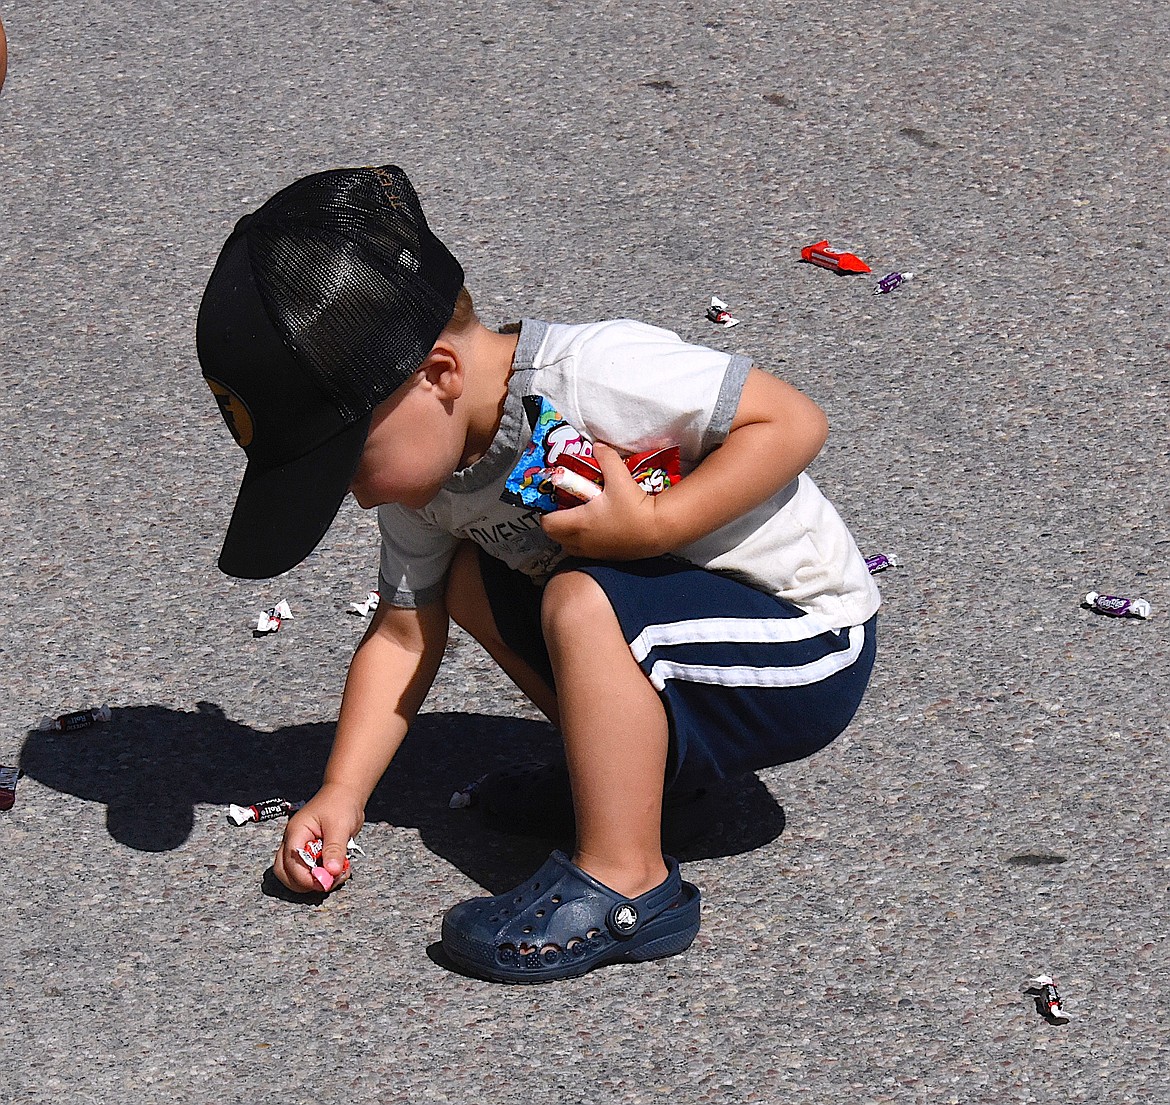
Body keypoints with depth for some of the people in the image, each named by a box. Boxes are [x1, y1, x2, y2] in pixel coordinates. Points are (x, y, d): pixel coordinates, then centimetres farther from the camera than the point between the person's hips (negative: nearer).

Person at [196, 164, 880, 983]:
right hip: (658, 605, 9)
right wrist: (342, 794, -2)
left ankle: (625, 882, -21)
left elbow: (794, 422, -26)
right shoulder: (423, 472, -3)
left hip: (807, 650, -9)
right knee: (469, 577, 6)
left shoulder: (589, 376, -29)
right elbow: (405, 633, 6)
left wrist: (654, 523, -31)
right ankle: (631, 762, 11)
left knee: (584, 603, -30)